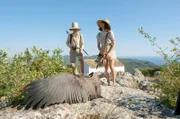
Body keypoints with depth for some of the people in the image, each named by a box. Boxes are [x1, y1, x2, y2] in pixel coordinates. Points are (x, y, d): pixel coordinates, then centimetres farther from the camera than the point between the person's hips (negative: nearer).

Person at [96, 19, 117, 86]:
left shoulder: (110, 33, -12)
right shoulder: (99, 35, 2)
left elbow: (114, 44, -13)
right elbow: (98, 45, 3)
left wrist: (109, 53, -22)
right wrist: (101, 51, -17)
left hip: (110, 52, -3)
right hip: (103, 53, 4)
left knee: (111, 67, -12)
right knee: (106, 68, 0)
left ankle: (114, 83, -4)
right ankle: (108, 83, 6)